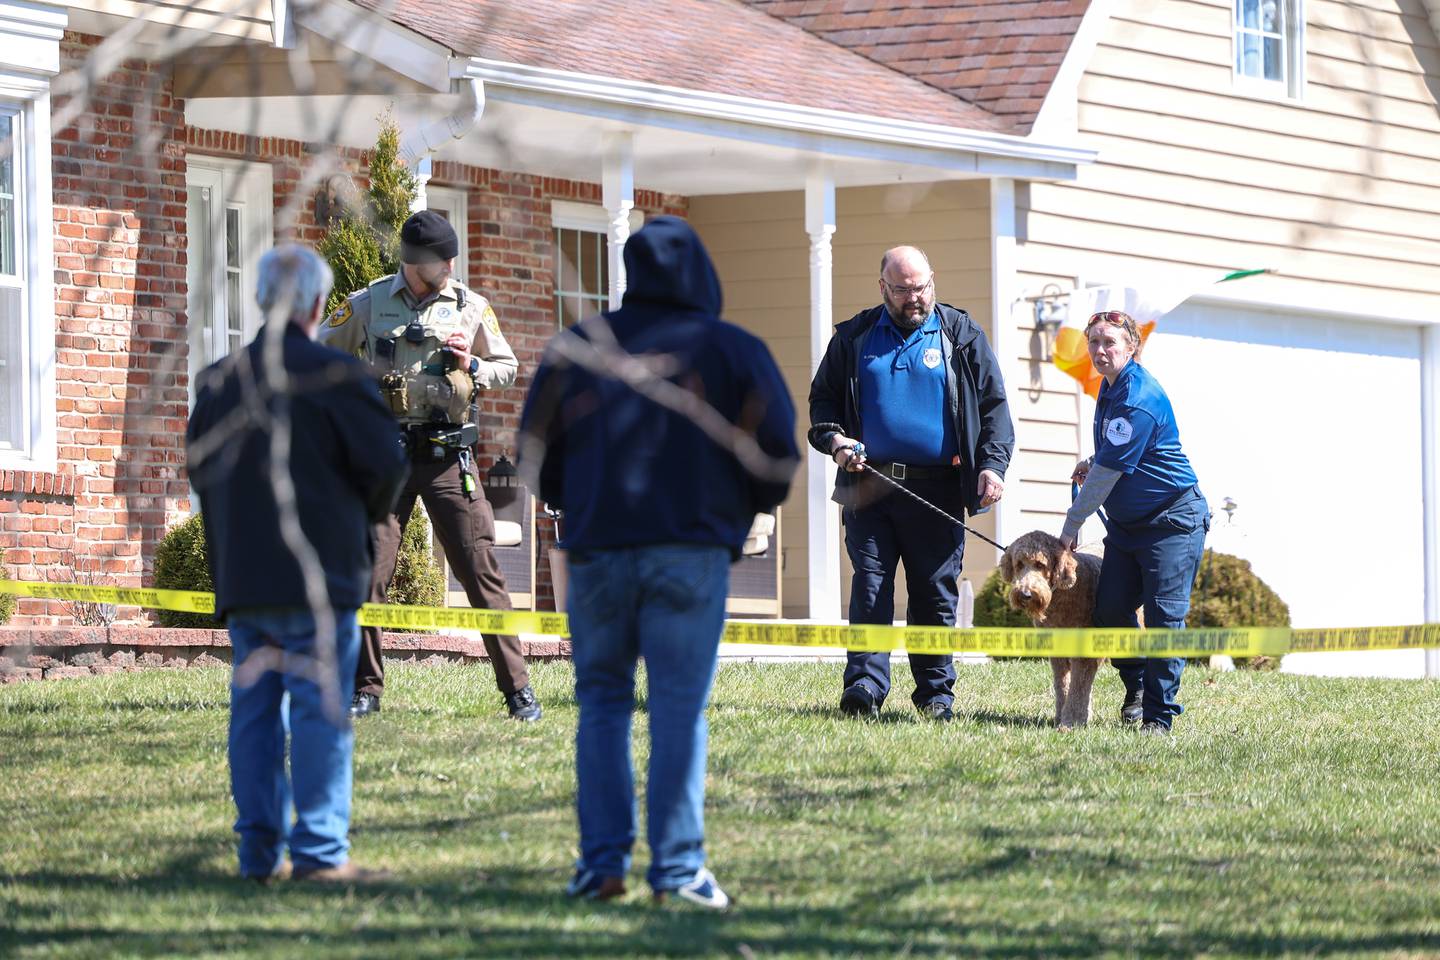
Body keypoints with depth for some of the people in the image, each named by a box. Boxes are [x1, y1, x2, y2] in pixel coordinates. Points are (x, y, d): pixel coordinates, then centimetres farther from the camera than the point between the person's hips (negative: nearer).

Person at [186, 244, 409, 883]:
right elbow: (384, 464, -10)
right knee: (321, 711, -3)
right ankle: (319, 852, -6)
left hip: (240, 580, 5)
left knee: (254, 711, 10)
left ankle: (260, 850, 11)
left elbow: (198, 464, 14)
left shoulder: (219, 380, 7)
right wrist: (367, 514, 11)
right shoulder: (335, 376, -10)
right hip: (318, 576, -5)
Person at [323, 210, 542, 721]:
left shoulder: (471, 308, 5)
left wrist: (471, 367, -6)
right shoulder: (368, 306, 2)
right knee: (368, 573, -2)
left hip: (448, 456, 0)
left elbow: (507, 367, 14)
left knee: (481, 570, -3)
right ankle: (365, 689, 9)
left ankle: (517, 688, -1)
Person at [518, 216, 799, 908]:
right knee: (679, 708, -1)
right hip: (691, 551, -2)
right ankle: (677, 865, -7)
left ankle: (603, 857, 3)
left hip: (597, 547, 2)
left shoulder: (578, 348, 9)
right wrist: (744, 511, 17)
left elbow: (536, 452, 10)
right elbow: (777, 452, -1)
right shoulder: (733, 351, 3)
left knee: (601, 701, 11)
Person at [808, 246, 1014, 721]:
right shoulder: (855, 337, 12)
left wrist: (993, 464, -6)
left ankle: (936, 694, 9)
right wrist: (833, 439, -2)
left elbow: (993, 405, 8)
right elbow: (822, 397, 19)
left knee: (936, 593, 2)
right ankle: (865, 684, -10)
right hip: (869, 484, 1)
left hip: (938, 490, -1)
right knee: (869, 587, -7)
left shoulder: (961, 335, 8)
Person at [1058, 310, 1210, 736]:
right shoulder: (1110, 388, 9)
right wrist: (1092, 464, 4)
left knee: (1164, 615, -10)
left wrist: (1071, 527, -14)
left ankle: (1159, 714, -8)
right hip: (1126, 522, 9)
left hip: (1172, 520, -9)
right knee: (1111, 608, 2)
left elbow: (1110, 470, -20)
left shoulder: (1139, 398, -21)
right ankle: (1137, 685, 24)